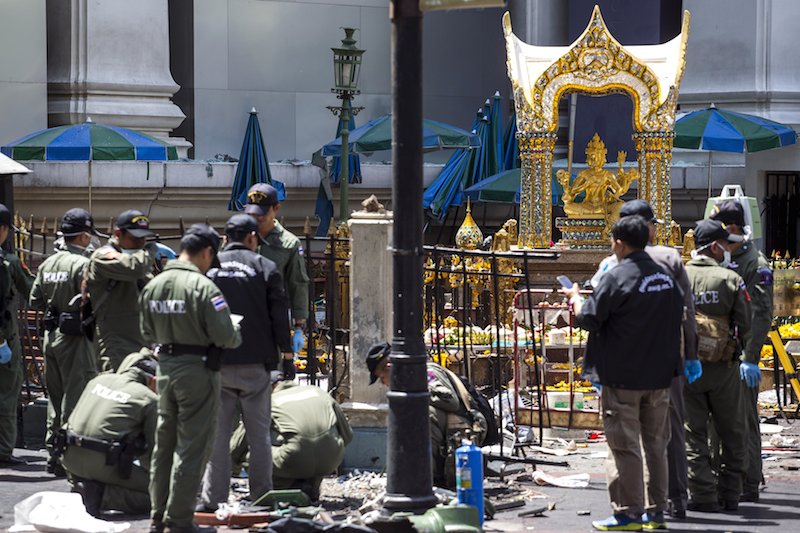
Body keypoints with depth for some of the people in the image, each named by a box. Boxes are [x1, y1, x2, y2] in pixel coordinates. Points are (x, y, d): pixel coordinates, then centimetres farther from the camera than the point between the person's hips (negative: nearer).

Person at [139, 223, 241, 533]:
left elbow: (148, 334, 12)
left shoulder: (153, 286, 5)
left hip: (166, 368, 7)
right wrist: (237, 335, 3)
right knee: (191, 448, 0)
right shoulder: (203, 287, -17)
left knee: (164, 443, 17)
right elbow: (224, 336, -18)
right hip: (198, 371, -7)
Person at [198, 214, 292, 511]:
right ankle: (261, 496, 7)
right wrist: (286, 353, 6)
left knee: (216, 431, 3)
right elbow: (279, 314, 0)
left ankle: (213, 498, 0)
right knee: (258, 432, 6)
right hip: (256, 363, -1)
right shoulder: (266, 268, 2)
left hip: (216, 363, 1)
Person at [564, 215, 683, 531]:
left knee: (625, 446, -1)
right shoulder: (665, 277, 7)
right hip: (659, 375, 7)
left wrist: (575, 297, 7)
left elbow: (588, 318, -11)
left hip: (623, 377, -6)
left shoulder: (617, 278, -15)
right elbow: (678, 318, 17)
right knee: (656, 444, 12)